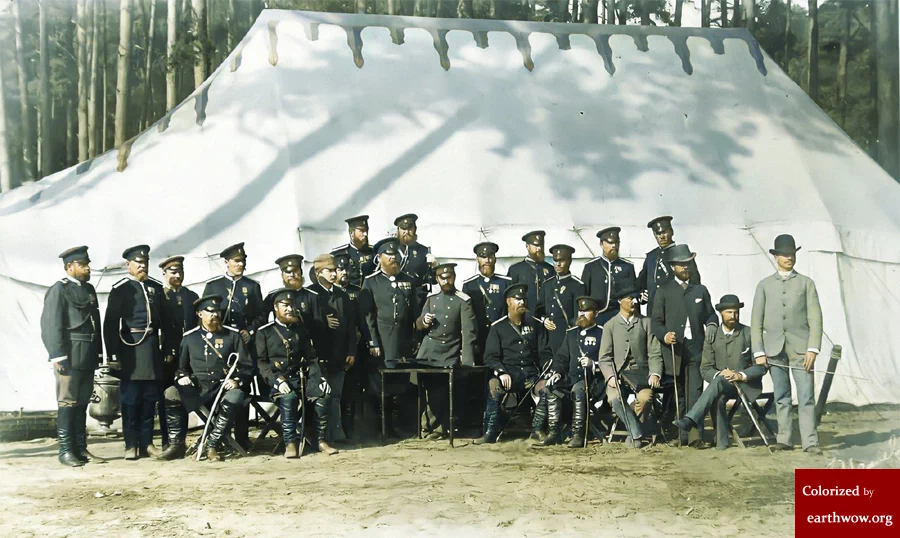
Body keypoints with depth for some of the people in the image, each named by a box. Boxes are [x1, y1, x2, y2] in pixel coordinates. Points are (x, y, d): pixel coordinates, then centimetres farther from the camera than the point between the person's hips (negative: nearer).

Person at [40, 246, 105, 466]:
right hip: (70, 356, -7)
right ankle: (66, 450, 1)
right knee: (67, 403, -3)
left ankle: (80, 448, 14)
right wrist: (58, 357, -17)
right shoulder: (59, 289, -5)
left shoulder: (89, 289, 17)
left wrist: (98, 353, 14)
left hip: (88, 356, 7)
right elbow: (51, 325, -11)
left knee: (82, 403, 9)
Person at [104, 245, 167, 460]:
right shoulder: (120, 289, -3)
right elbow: (110, 324, -6)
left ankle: (146, 443, 13)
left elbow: (165, 319, 16)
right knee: (130, 398, -1)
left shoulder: (156, 287, 12)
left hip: (152, 348, 5)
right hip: (130, 347, -4)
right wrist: (112, 355, -11)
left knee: (150, 398, 6)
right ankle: (131, 445, 5)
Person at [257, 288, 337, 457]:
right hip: (278, 378, -3)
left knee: (324, 394, -25)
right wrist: (278, 380, -18)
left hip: (301, 376, 4)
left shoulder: (301, 329, 17)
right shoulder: (264, 332, 4)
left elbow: (311, 358, 13)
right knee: (289, 397, -36)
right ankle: (290, 443, -27)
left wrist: (318, 378, -6)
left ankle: (322, 440, -17)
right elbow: (261, 363, -2)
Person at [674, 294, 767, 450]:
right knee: (719, 397, -35)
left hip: (747, 385, -2)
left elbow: (761, 366, 0)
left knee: (719, 382, -35)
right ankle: (721, 441, -25)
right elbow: (705, 369, 4)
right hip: (721, 384, 2)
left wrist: (742, 375, -18)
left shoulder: (749, 334, 3)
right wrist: (719, 373, -18)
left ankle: (691, 419, -46)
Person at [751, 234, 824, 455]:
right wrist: (758, 352, -1)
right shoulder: (764, 285, 12)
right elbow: (756, 321, 8)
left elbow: (815, 318, 3)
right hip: (775, 348, 1)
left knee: (806, 396, -7)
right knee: (781, 397, 4)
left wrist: (813, 348, -8)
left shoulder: (806, 283, 9)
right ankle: (784, 439, 10)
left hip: (800, 346, -1)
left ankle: (810, 441, -7)